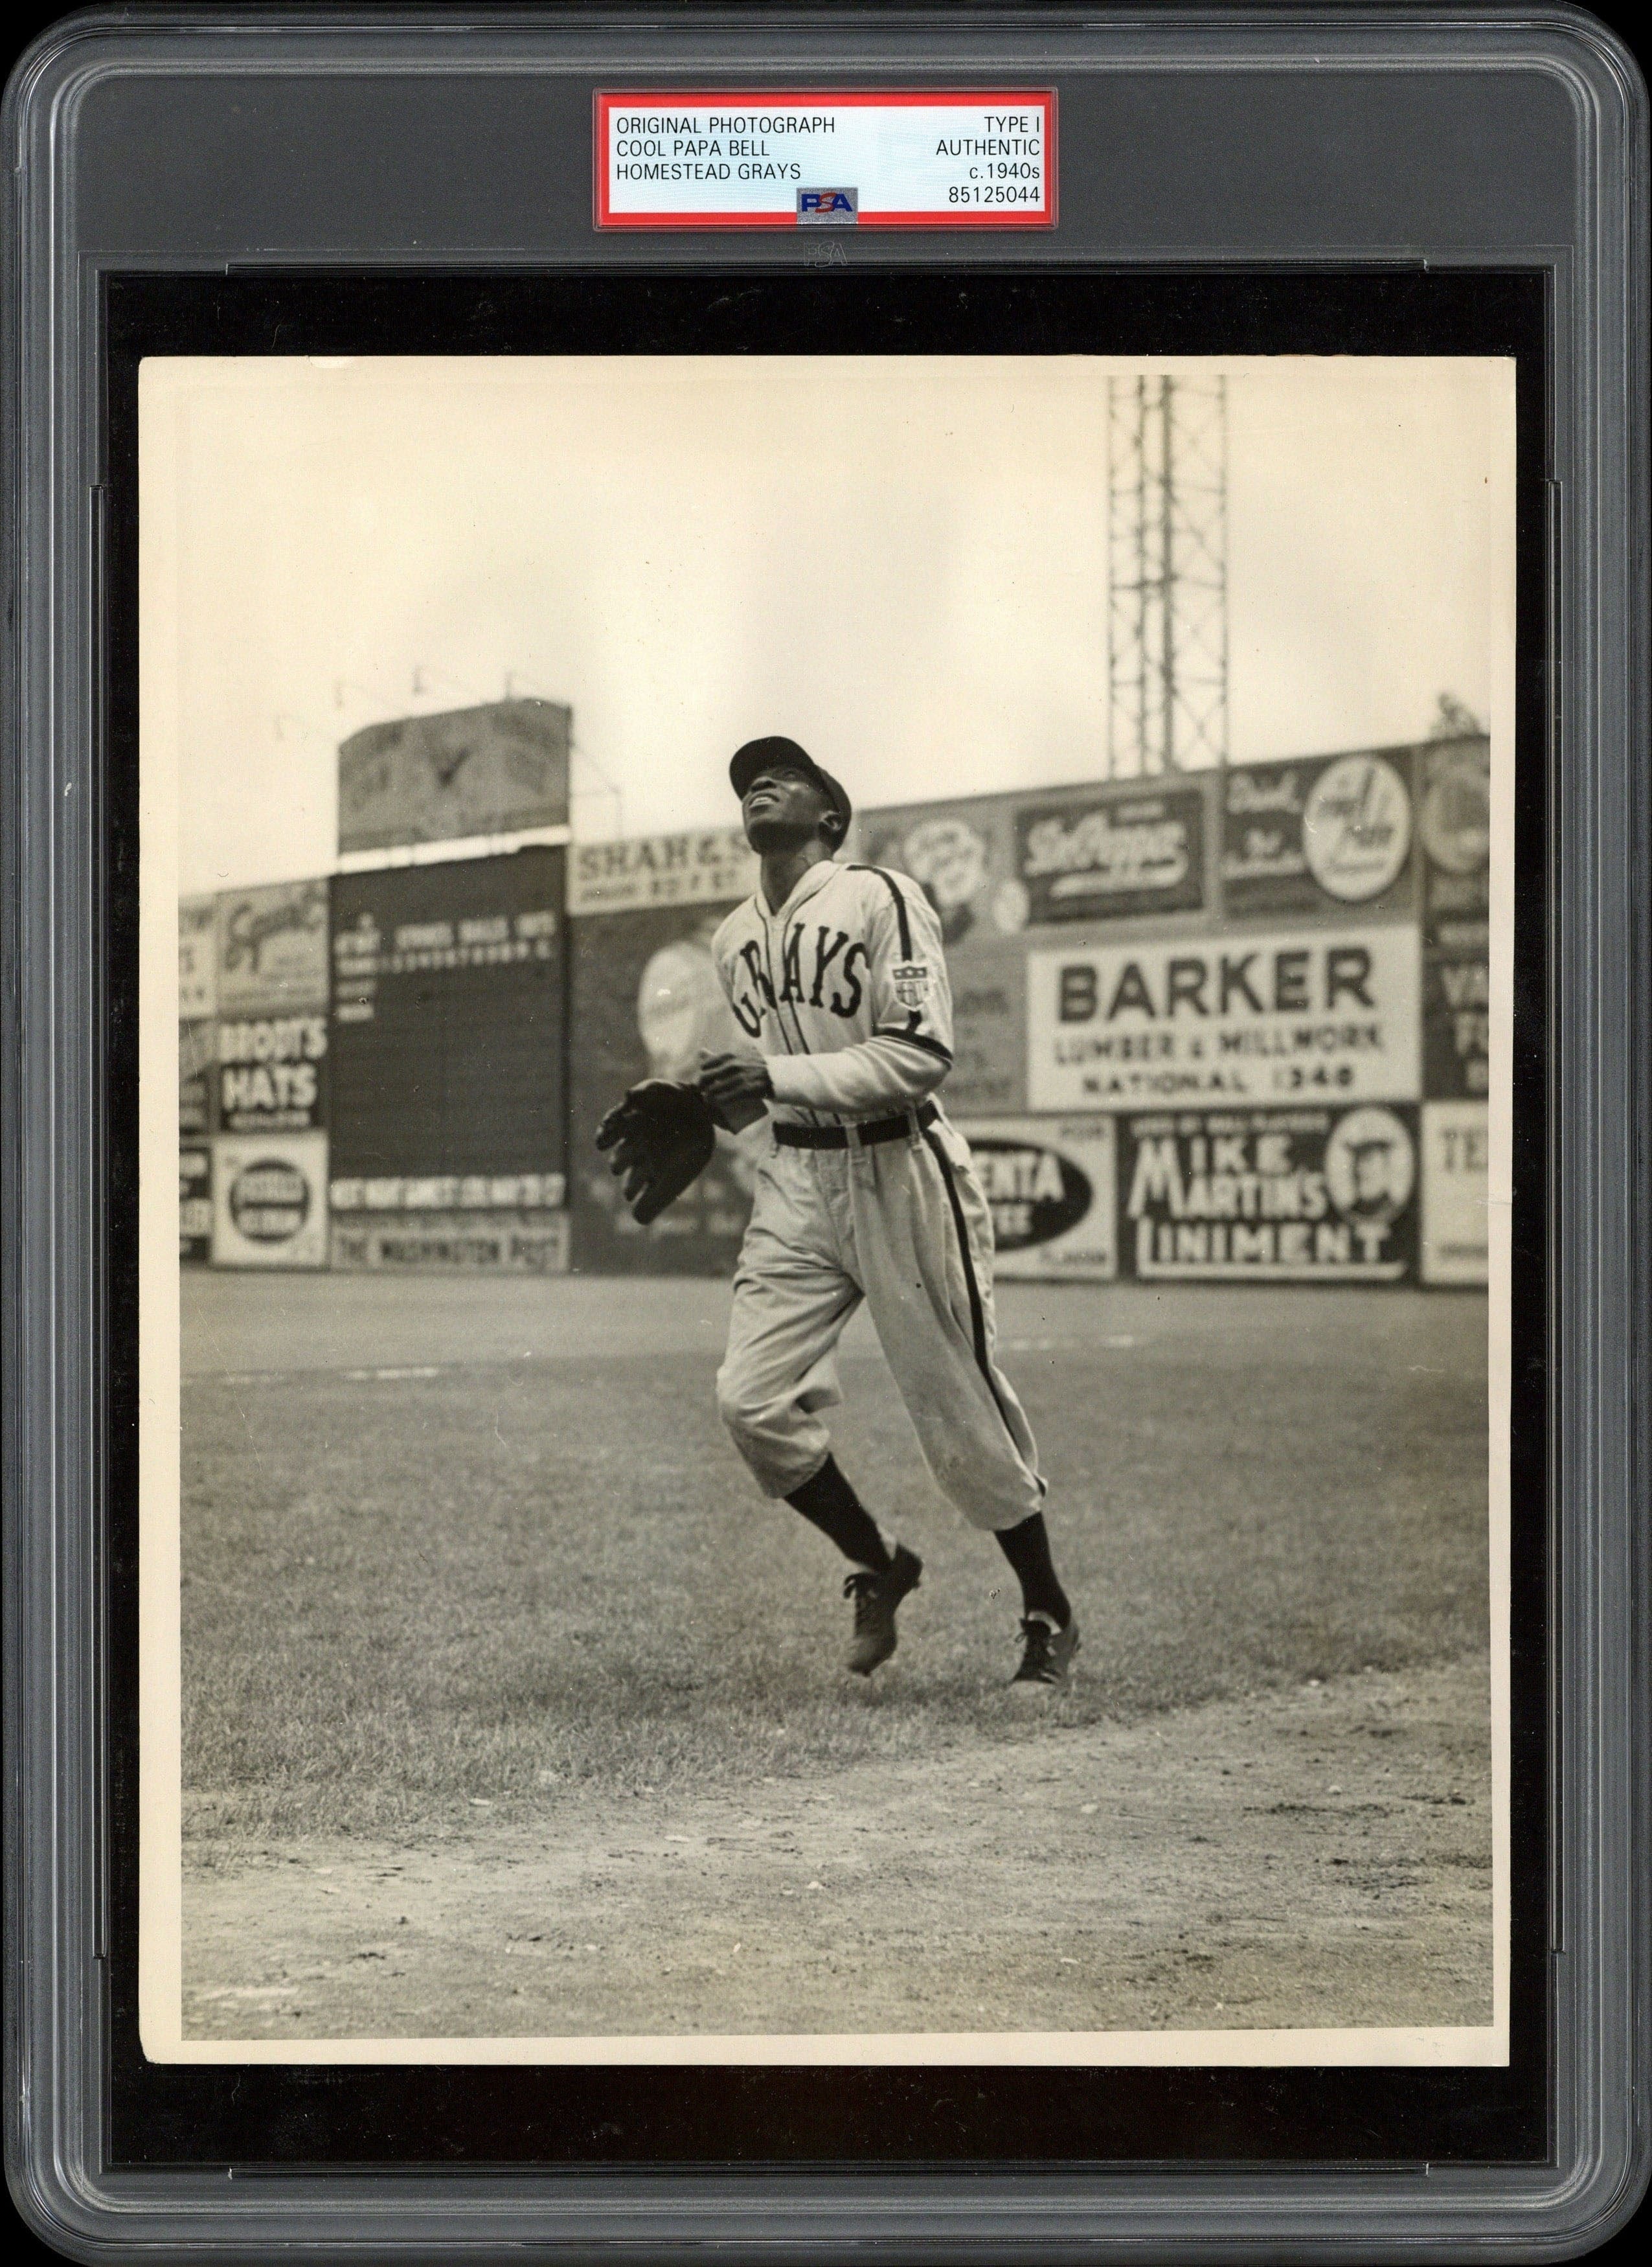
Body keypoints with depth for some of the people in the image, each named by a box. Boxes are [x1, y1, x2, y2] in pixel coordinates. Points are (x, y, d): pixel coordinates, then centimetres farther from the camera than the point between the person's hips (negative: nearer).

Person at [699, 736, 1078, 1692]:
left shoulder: (882, 900, -10)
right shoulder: (736, 937, 13)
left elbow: (921, 1057, -18)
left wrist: (778, 1076, -23)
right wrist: (712, 1103, 5)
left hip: (900, 1172, -6)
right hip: (795, 1181, 6)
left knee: (960, 1401, -1)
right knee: (754, 1400, -6)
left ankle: (1051, 1615, 17)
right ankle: (877, 1566, 17)